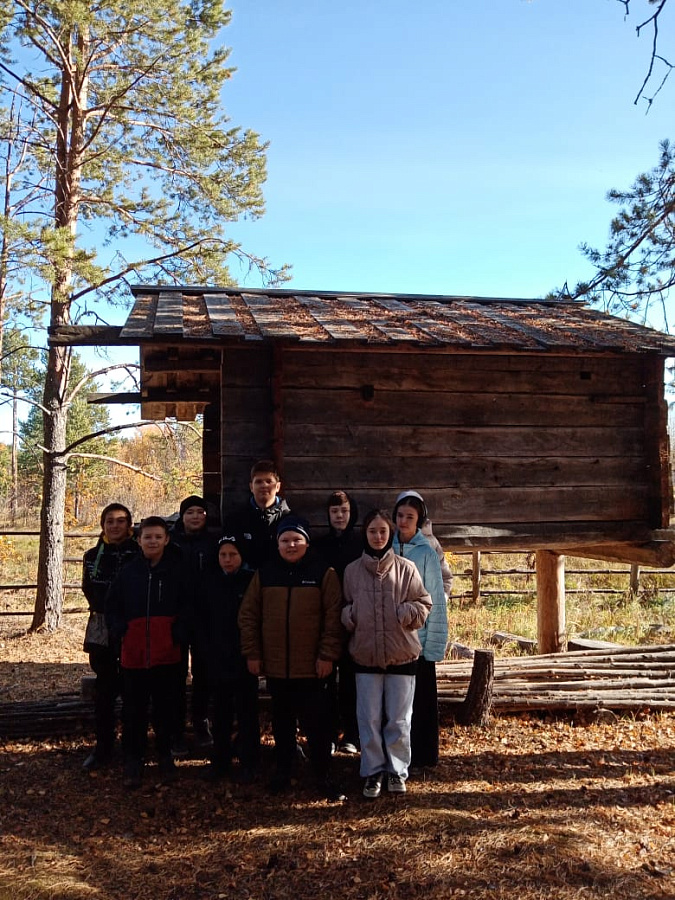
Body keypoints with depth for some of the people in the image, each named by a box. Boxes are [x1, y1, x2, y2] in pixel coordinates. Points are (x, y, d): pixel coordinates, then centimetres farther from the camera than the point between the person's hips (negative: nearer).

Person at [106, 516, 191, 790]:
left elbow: (188, 606, 2)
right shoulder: (128, 572, 5)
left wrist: (179, 634, -10)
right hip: (133, 653, 1)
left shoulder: (177, 570, 0)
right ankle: (133, 761, 18)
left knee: (165, 708, 10)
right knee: (134, 711, 6)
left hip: (167, 654, -1)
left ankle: (165, 757, 26)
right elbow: (111, 605, 13)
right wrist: (118, 631, -1)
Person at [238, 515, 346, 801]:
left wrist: (328, 655, -11)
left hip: (311, 666, -3)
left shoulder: (323, 573, -4)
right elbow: (248, 614, 6)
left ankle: (323, 777, 16)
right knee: (282, 723, 15)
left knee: (316, 724, 3)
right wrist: (252, 653, 1)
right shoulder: (264, 573, 5)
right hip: (275, 665, 3)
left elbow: (333, 616, -7)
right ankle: (282, 773, 28)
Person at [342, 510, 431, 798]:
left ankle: (397, 770, 25)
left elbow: (424, 605, 1)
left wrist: (404, 613, -18)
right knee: (369, 719, 8)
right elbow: (345, 609, 11)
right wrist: (350, 617, -10)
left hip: (401, 654, -1)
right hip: (366, 654, 1)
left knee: (399, 719, 9)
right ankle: (373, 771, 22)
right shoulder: (352, 570, 2)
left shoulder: (406, 568, -3)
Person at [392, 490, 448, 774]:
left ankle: (421, 757, 19)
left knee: (420, 701, 6)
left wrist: (434, 644, -8)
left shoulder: (426, 553, -6)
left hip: (418, 640, -3)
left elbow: (436, 601, -6)